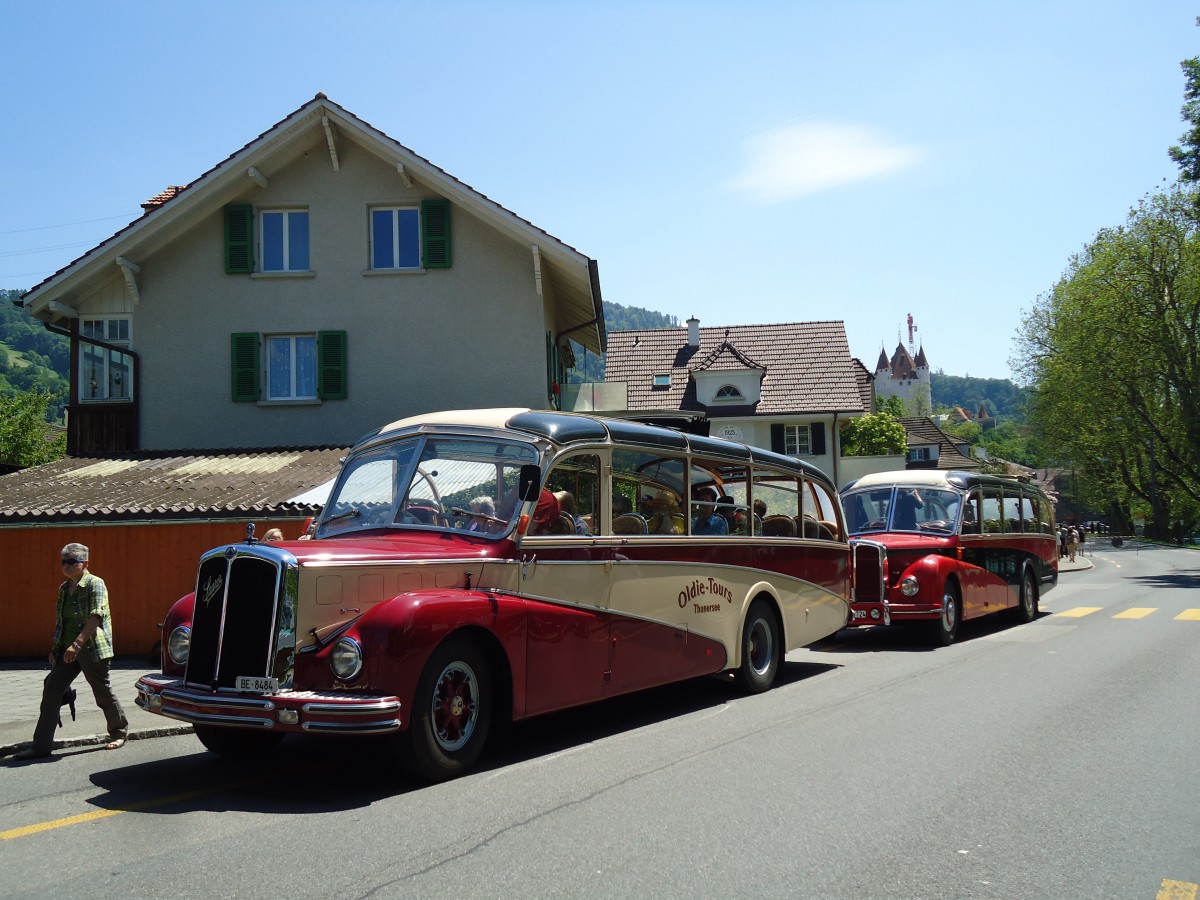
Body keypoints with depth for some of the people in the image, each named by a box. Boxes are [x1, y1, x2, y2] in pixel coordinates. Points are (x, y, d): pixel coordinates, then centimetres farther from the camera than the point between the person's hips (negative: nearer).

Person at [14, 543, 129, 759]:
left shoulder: (95, 585, -11)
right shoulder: (63, 589, 11)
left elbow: (95, 618, -21)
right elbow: (59, 621, 18)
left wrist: (76, 644, -29)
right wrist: (54, 648, 12)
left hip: (93, 649, -7)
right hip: (67, 650, 7)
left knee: (102, 692, 5)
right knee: (51, 690, -3)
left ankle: (119, 732, 26)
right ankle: (42, 745, -1)